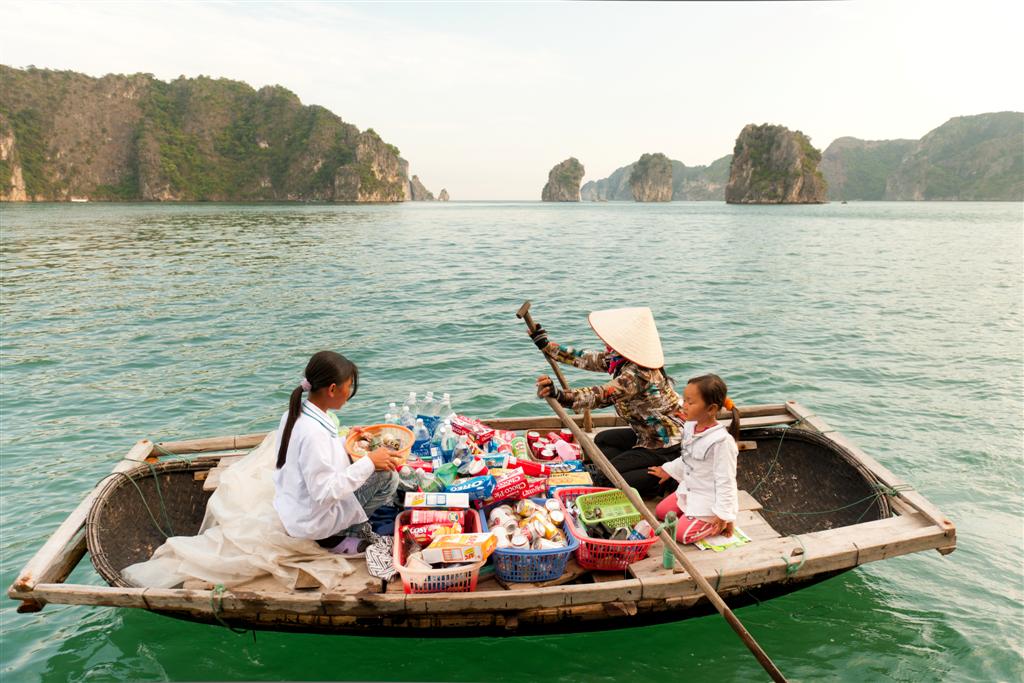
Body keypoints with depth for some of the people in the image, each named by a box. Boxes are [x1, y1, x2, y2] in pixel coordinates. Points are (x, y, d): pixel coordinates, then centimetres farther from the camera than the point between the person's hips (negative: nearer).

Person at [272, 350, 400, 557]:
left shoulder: (295, 413, -3)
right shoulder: (313, 433, -31)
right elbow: (324, 493, -29)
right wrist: (369, 462, -25)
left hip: (293, 508, 9)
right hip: (312, 524, -9)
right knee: (388, 475, -10)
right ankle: (340, 538, 3)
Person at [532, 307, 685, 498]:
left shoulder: (638, 374, -30)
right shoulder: (620, 360, -2)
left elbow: (602, 395, -43)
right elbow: (585, 359, 5)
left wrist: (559, 395, -57)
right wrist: (545, 344, 8)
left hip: (667, 446, -9)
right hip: (650, 435, 10)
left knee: (603, 479, -11)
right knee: (602, 439, 24)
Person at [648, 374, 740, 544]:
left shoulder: (721, 441, -30)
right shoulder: (690, 427, -5)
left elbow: (725, 481, -25)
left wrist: (724, 514, -21)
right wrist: (668, 470, 24)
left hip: (708, 500, -8)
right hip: (689, 490, 9)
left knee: (682, 534, -13)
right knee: (661, 512, 15)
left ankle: (719, 523, 5)